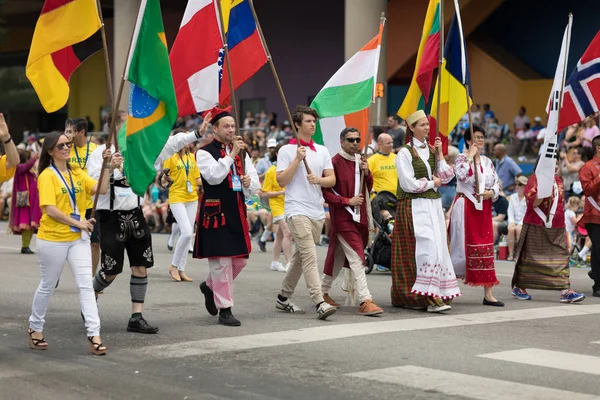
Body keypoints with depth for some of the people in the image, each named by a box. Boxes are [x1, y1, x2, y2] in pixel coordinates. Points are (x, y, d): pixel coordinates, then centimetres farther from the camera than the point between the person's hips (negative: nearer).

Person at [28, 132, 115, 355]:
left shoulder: (77, 174, 9)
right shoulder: (47, 176, -9)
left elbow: (100, 189, -4)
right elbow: (50, 210, -18)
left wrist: (108, 169, -17)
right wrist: (78, 223, -17)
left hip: (78, 238, 5)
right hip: (53, 240, -4)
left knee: (86, 285, -5)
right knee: (47, 286, 10)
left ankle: (94, 335, -7)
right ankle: (35, 328, 31)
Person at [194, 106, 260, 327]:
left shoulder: (241, 153, 15)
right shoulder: (205, 153, -5)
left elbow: (255, 184, 15)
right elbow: (214, 176, -21)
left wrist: (249, 182, -9)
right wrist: (231, 154, -19)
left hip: (237, 212, 7)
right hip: (216, 213, -7)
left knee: (240, 259, 11)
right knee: (222, 261, -6)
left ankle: (210, 286, 35)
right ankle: (224, 309, 1)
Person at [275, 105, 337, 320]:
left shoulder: (322, 151, 13)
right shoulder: (286, 150, -1)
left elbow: (332, 180, 8)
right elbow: (281, 181, -8)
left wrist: (318, 179, -13)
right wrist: (297, 159, -14)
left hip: (317, 211, 6)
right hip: (297, 210, -6)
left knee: (301, 257, 13)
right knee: (310, 256, -16)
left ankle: (283, 298, 25)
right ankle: (319, 302, -21)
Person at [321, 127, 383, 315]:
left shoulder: (360, 161, 12)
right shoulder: (334, 162, -11)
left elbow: (369, 188, 17)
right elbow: (325, 192, -13)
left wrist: (367, 173, -2)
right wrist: (347, 201, -18)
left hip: (359, 217, 8)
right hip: (343, 217, -8)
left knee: (339, 256, 17)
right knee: (357, 258, -14)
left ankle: (324, 292, 31)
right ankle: (365, 301, -17)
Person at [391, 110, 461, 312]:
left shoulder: (431, 150, 14)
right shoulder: (405, 153, -5)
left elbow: (446, 176, 9)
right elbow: (408, 184, -13)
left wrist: (439, 153, 3)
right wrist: (432, 183, -3)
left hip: (433, 205, 7)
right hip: (415, 206, -7)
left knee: (437, 248, 3)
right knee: (428, 247, -15)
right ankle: (430, 296, -16)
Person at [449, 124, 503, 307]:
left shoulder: (487, 161, 14)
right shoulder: (462, 158, -3)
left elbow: (496, 183, 13)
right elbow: (463, 176, -22)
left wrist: (491, 192, -8)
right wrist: (470, 157, -16)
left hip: (484, 208, 6)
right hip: (466, 206, -6)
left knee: (485, 247, 3)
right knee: (464, 245, -3)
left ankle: (488, 293, 5)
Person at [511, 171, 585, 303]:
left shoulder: (558, 180, 12)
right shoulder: (535, 179, -7)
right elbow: (533, 203, -17)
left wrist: (564, 229, 19)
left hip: (556, 228, 6)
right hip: (536, 227, -6)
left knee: (560, 258, -4)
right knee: (529, 257, 4)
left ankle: (566, 292, -10)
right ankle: (519, 287, 17)